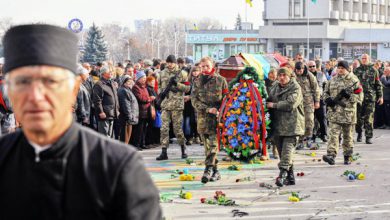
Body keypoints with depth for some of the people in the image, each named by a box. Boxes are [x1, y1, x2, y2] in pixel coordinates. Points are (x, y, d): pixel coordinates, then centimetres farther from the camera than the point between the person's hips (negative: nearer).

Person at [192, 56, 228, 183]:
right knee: (207, 145, 5)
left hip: (217, 116, -3)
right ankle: (215, 171, 12)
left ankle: (208, 169, -22)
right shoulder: (198, 82, 11)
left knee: (213, 143, -15)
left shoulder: (220, 80, 4)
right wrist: (207, 109, -11)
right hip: (202, 117, 4)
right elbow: (194, 99, 2)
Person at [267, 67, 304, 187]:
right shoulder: (275, 87, 14)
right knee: (282, 151, 10)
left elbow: (290, 104, -19)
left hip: (291, 125, -7)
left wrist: (274, 105, -11)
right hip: (277, 126, 7)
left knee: (287, 150, -16)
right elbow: (269, 101, 28)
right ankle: (290, 177, 18)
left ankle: (283, 174, -23)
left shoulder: (295, 88, -6)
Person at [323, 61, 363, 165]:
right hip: (334, 112, 2)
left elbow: (359, 97, -2)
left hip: (348, 112, -1)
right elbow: (326, 92, 19)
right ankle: (331, 155, -19)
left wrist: (348, 95, -18)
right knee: (333, 134, -11)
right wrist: (327, 99, -3)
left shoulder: (354, 81, 1)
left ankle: (347, 157, 19)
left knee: (348, 136, 9)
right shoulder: (332, 80, 11)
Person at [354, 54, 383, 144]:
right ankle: (359, 133, 22)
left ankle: (369, 137, -1)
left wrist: (380, 96, 3)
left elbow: (378, 84, 8)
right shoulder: (357, 70, 9)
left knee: (369, 118, -4)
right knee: (359, 117, 4)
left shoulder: (373, 71, 6)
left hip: (370, 97, -1)